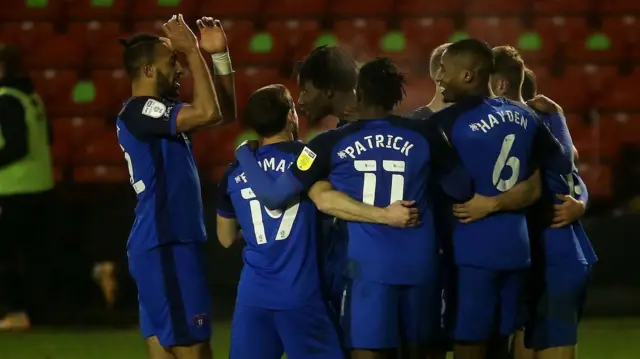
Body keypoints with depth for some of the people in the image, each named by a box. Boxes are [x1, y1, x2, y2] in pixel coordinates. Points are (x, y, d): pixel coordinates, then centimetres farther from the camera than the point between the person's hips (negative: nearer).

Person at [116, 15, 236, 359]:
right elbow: (208, 112, -26)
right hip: (163, 247, -10)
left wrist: (220, 56, 12)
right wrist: (193, 52, -18)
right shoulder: (139, 112, -15)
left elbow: (227, 111, 23)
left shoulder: (160, 113, 15)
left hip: (171, 244, 10)